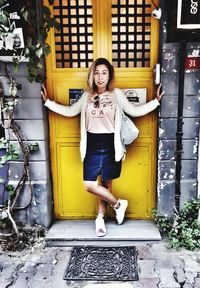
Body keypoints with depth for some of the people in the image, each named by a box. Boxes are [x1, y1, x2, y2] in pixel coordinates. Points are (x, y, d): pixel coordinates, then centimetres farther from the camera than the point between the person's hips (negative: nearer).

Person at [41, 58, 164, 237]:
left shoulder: (117, 94, -1)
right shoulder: (87, 96, 7)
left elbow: (134, 111, 1)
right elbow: (70, 111, 13)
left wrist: (156, 101, -5)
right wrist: (48, 101, 10)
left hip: (110, 145, -2)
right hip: (92, 145, 2)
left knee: (106, 184, 10)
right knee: (90, 186, -2)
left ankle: (100, 218, 30)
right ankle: (118, 204, 21)